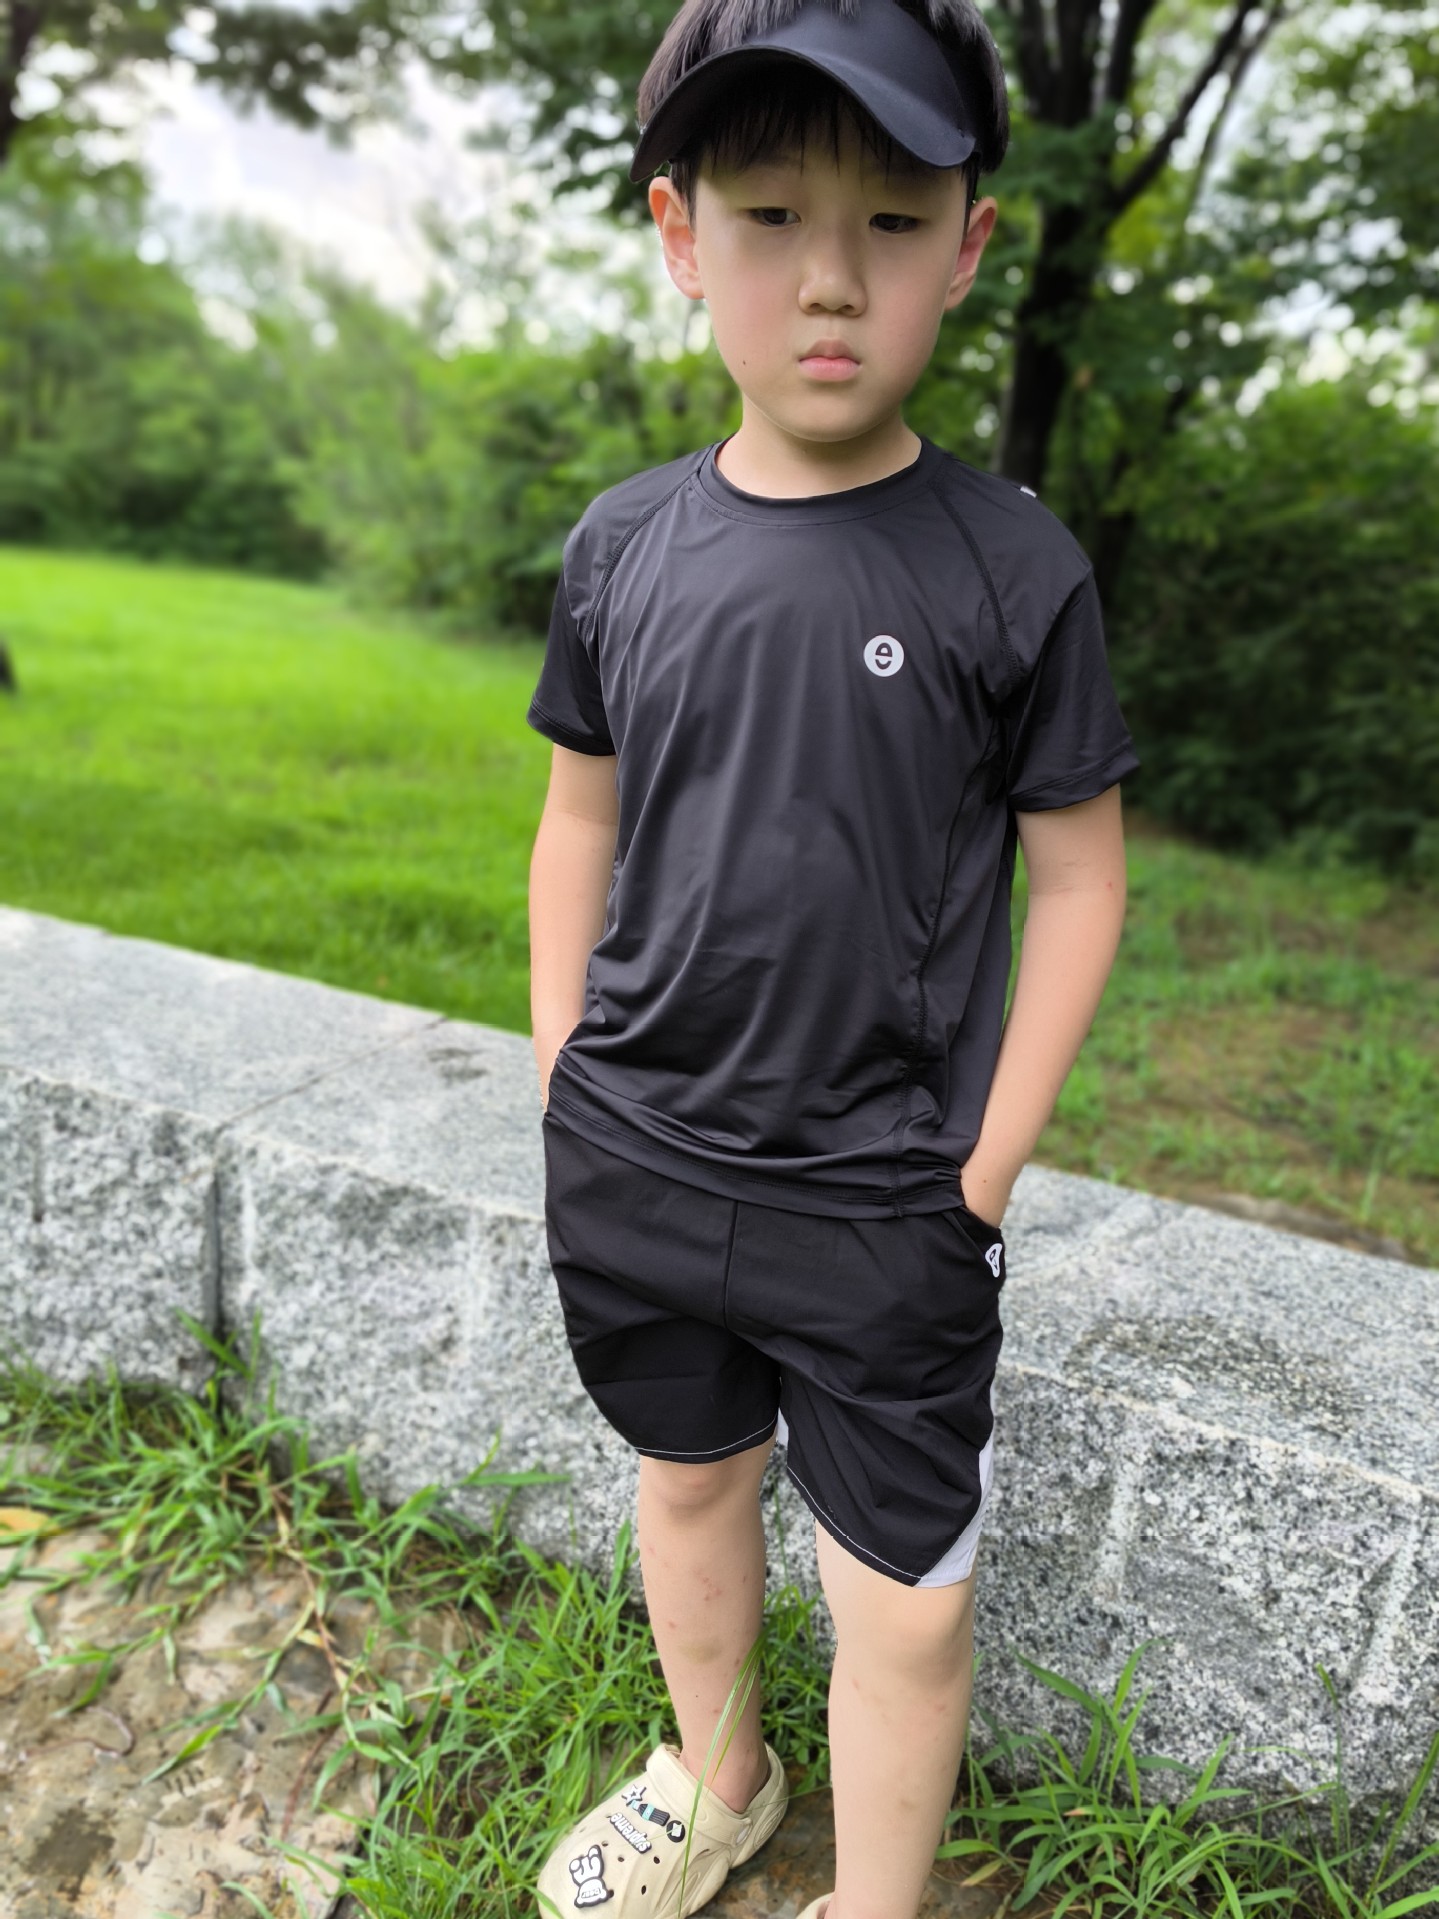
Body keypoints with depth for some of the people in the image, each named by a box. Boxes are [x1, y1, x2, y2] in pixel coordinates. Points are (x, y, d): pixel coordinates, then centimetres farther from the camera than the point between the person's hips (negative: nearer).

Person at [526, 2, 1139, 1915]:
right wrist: (564, 1093, 6)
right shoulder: (625, 542, 0)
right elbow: (582, 823, 8)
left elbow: (1079, 877, -5)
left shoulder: (1016, 567, -10)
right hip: (629, 1169, 4)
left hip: (883, 1210, -3)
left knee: (904, 1597, 7)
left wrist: (985, 1173, -7)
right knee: (689, 1473, 24)